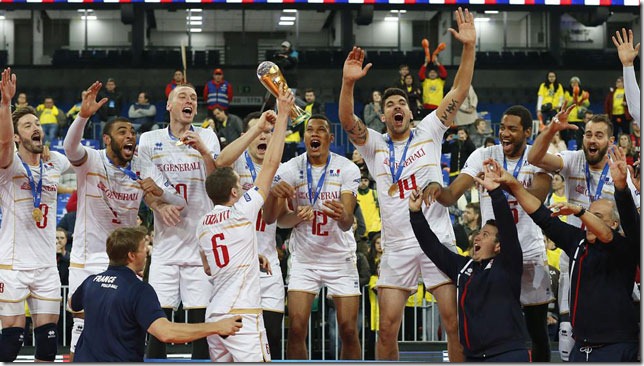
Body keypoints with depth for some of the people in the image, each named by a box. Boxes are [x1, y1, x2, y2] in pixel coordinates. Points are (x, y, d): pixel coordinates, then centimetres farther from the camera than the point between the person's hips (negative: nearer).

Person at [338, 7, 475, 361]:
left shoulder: (428, 132, 7)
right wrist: (348, 83, -28)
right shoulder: (373, 144, 8)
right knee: (387, 328, -1)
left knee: (455, 322, -4)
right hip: (397, 246, 1)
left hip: (438, 239, -1)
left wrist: (469, 47, -11)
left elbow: (459, 92, 0)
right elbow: (347, 120, -10)